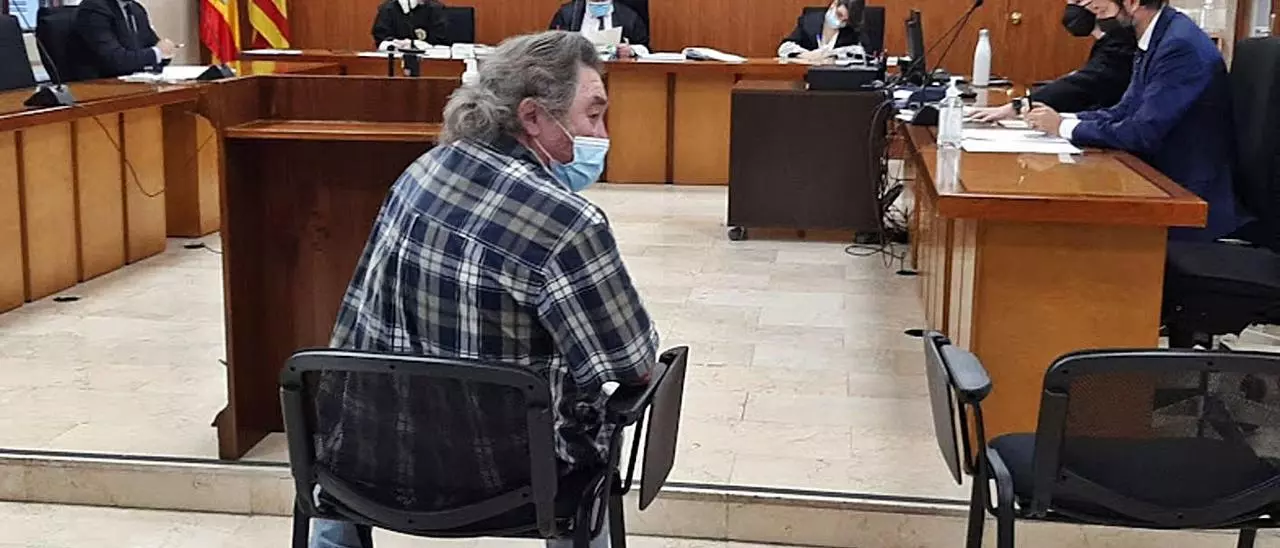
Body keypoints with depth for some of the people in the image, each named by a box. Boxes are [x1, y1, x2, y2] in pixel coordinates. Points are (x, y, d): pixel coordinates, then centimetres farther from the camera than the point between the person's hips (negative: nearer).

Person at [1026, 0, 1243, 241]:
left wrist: (1065, 127, -15)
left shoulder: (1181, 45, -22)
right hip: (1166, 181, 8)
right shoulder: (1156, 39, 7)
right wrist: (1061, 119, -2)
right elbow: (1124, 112, 11)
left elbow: (1143, 133, -24)